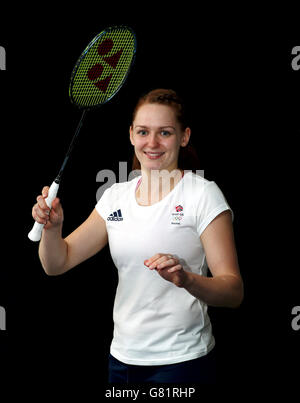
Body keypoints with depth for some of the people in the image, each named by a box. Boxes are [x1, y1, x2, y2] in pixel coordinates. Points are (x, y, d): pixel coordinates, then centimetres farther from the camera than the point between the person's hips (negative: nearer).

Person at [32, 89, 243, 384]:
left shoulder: (203, 194, -9)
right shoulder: (115, 197, 6)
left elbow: (233, 292, -14)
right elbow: (57, 264, 6)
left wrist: (186, 279, -33)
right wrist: (52, 227, -14)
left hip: (181, 361, -5)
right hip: (123, 357, 5)